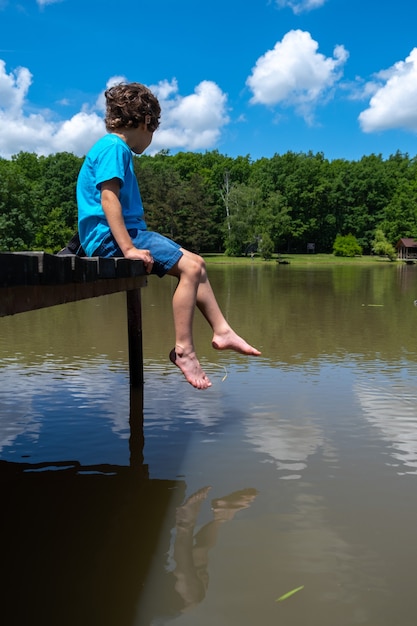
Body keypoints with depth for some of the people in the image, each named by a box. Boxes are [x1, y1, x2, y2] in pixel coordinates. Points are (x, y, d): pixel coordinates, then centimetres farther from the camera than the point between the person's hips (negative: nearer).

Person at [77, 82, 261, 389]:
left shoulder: (116, 149, 22)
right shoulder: (114, 148, -9)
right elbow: (108, 198, -21)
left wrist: (138, 240, 16)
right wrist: (128, 248, -26)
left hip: (126, 232, 10)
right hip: (110, 236, -10)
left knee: (196, 264, 10)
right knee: (191, 266, -19)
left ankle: (222, 331, 12)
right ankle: (183, 350, -17)